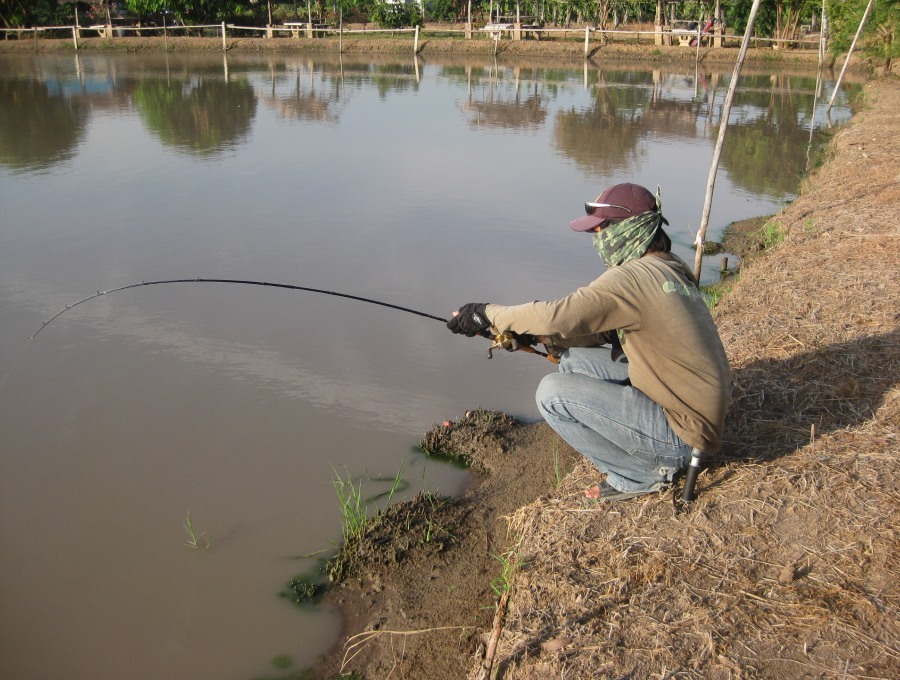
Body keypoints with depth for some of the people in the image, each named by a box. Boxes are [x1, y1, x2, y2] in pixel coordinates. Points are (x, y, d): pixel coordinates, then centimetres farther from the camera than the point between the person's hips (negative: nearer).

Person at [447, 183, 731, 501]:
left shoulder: (635, 277, -23)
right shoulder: (668, 267, 7)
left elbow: (557, 316, -28)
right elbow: (607, 330, 10)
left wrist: (489, 314, -13)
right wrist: (532, 334, 1)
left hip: (684, 427, -9)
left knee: (552, 393, -13)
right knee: (573, 360, 10)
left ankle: (642, 473, 1)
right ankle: (661, 452, 14)